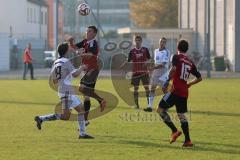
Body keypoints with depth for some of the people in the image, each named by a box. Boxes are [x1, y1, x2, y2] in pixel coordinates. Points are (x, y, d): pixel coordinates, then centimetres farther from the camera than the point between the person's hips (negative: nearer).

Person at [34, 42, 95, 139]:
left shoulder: (56, 63, 12)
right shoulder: (66, 62, -12)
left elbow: (54, 81, 16)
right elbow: (75, 74, -24)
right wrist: (81, 68, -6)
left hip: (69, 92, 10)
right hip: (66, 92, -10)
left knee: (81, 109, 11)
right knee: (65, 116, -10)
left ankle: (82, 133, 9)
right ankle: (41, 118, -8)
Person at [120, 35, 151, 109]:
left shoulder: (145, 50, 3)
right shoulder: (132, 51, 3)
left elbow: (149, 59, 8)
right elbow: (128, 60, 4)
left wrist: (147, 62, -13)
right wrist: (122, 65, -13)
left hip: (144, 72, 0)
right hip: (135, 72, 1)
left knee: (146, 87, -1)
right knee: (136, 88, 0)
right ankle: (136, 104, 6)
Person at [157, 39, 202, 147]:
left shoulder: (176, 57, -2)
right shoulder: (190, 63, 15)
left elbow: (173, 69, -22)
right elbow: (199, 78, 20)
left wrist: (167, 82, -15)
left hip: (176, 90, -6)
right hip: (184, 92, 6)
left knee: (161, 109, 5)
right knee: (181, 115, 13)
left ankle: (174, 131, -6)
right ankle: (187, 140, 5)